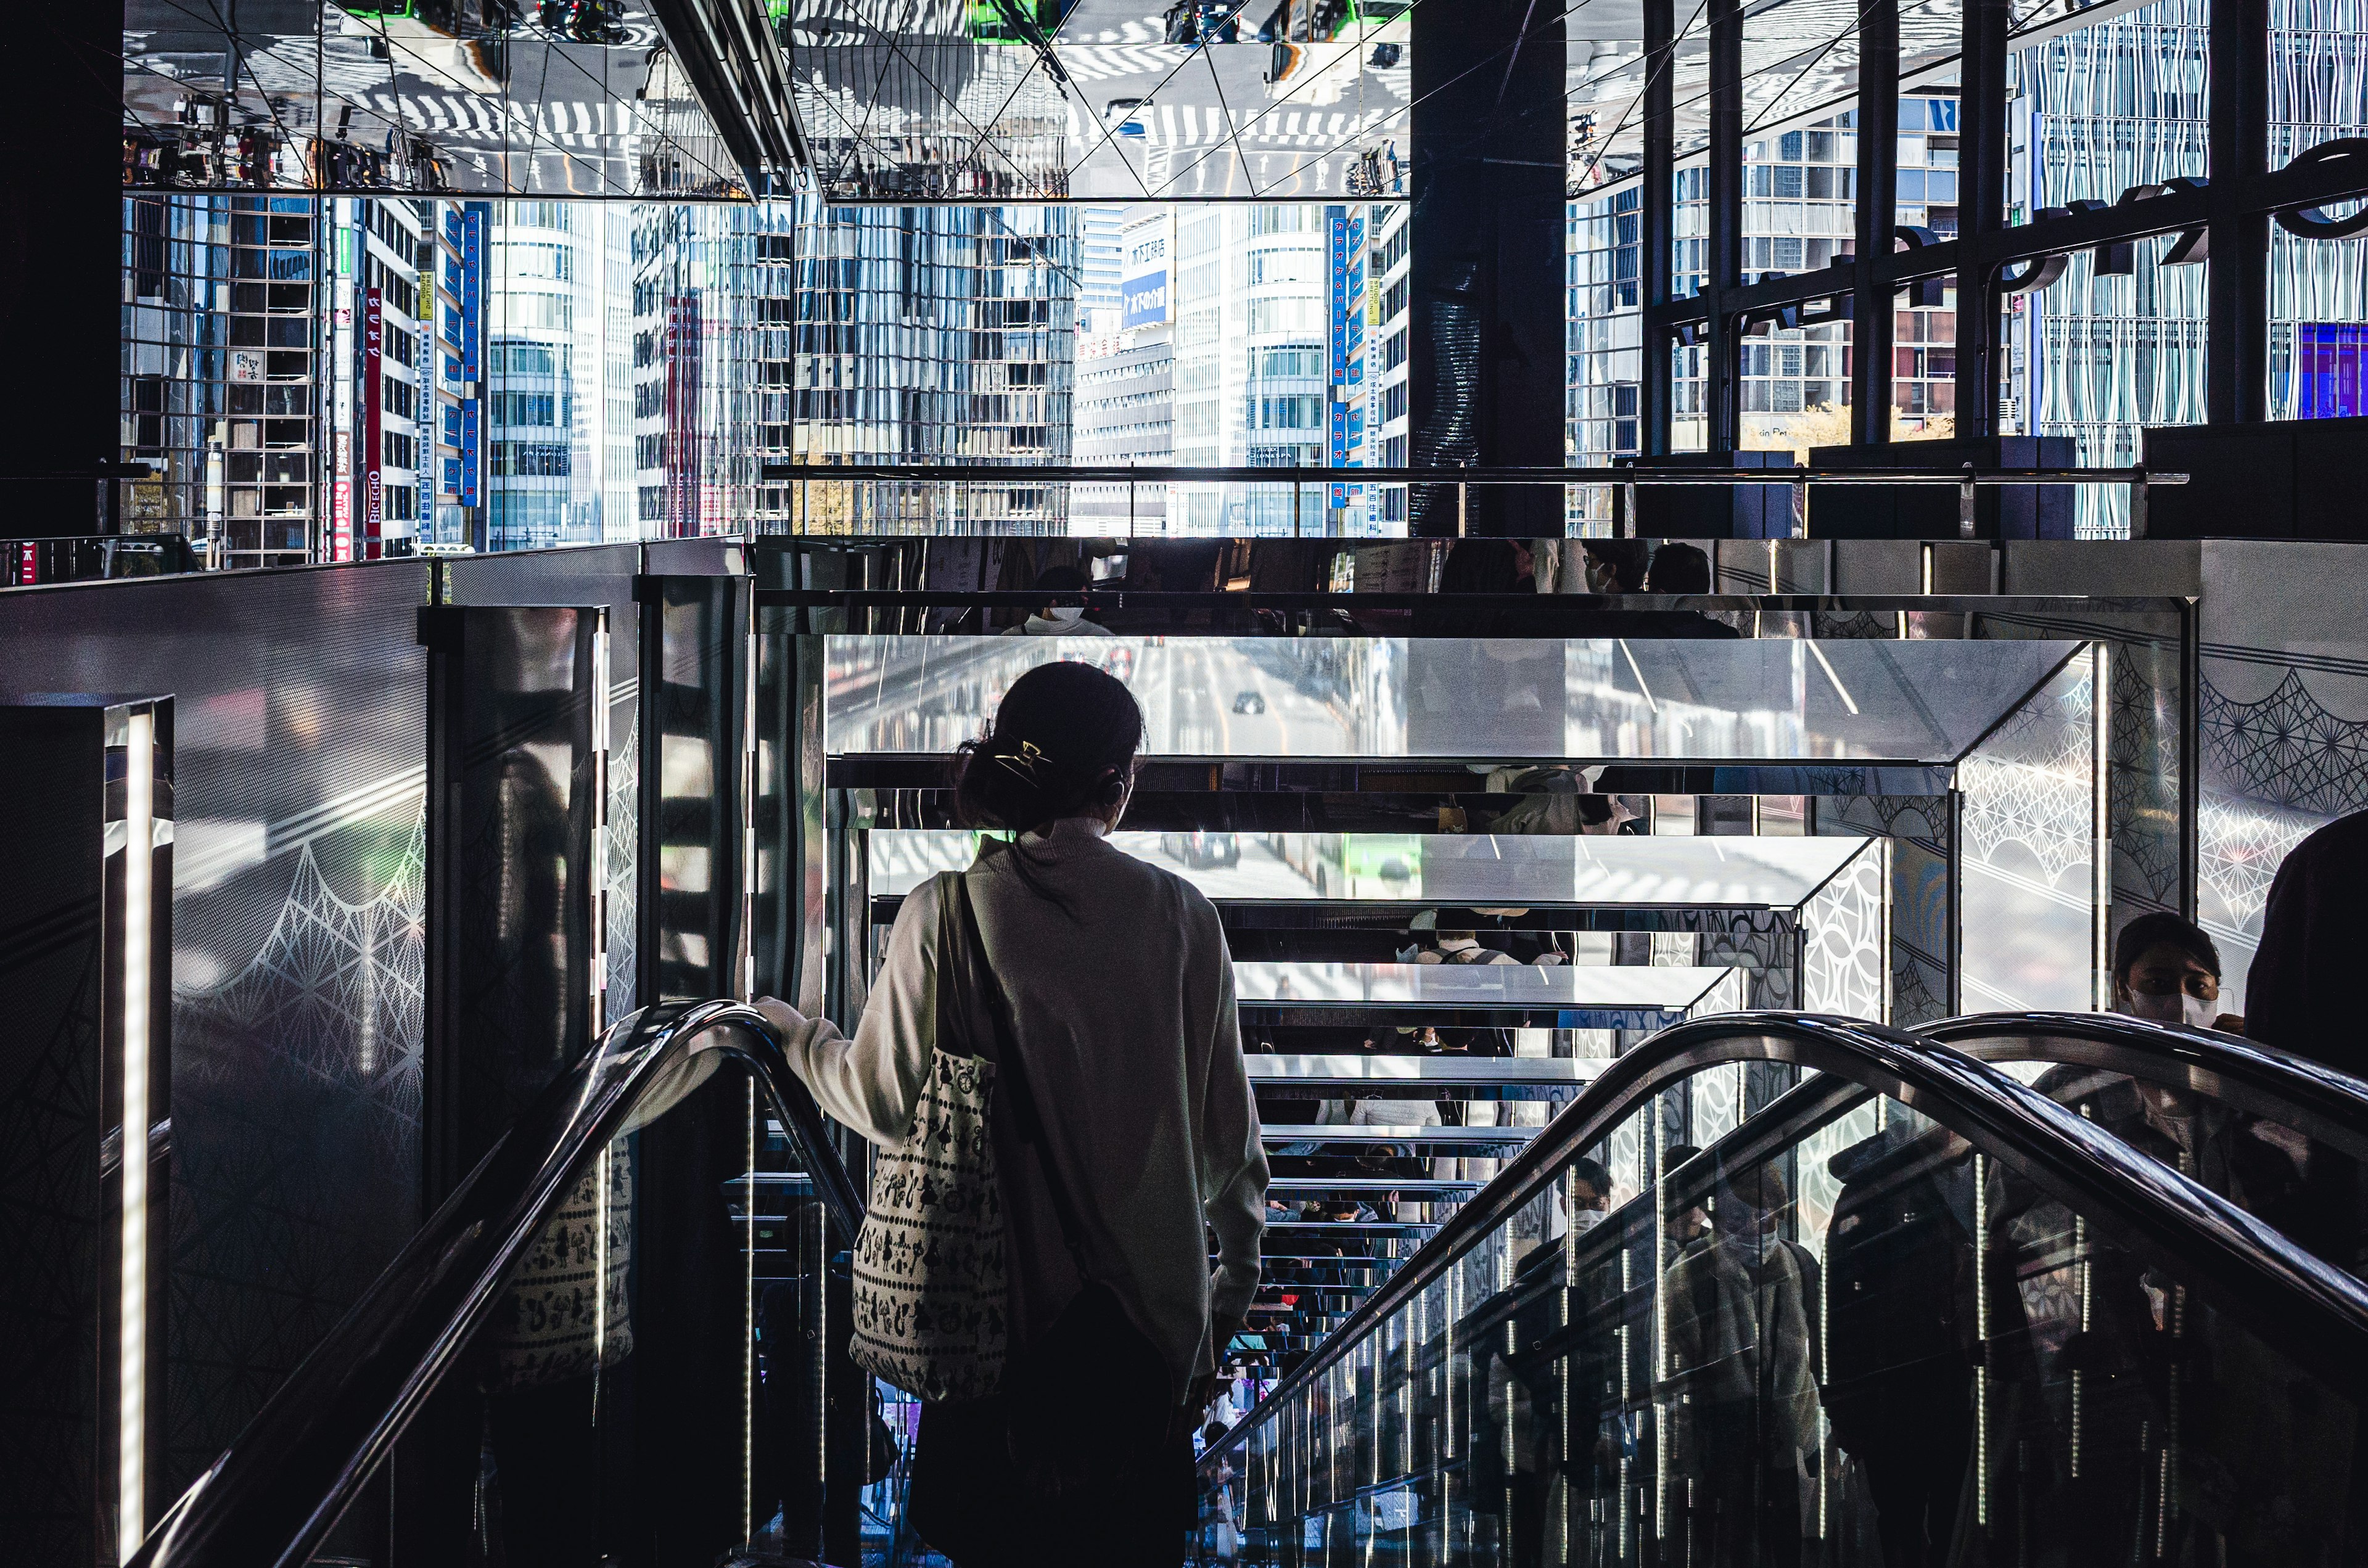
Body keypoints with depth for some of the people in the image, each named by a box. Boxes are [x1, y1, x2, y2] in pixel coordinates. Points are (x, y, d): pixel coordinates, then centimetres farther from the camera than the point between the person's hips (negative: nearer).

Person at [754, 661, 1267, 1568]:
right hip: (1152, 1296, 1)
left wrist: (795, 1035, 18)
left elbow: (888, 1102, -2)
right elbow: (1225, 1120, -1)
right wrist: (1241, 1252, 15)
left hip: (1001, 1295, 0)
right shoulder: (1181, 917, -7)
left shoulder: (942, 914, -10)